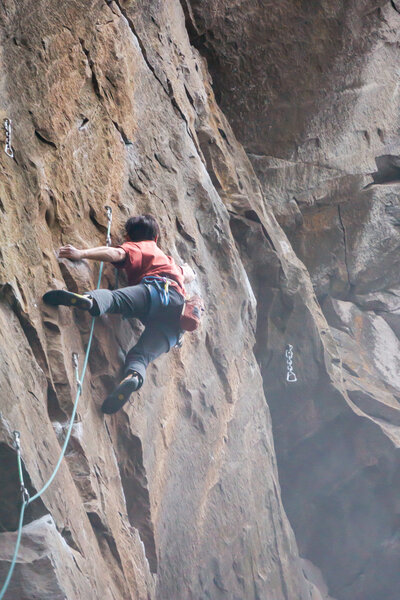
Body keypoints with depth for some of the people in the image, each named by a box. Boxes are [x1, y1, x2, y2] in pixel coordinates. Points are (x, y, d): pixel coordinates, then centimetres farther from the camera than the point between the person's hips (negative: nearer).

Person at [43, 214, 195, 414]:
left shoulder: (135, 247, 25)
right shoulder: (170, 261, 45)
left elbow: (117, 254, 3)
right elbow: (189, 275, 62)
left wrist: (82, 254, -3)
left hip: (155, 288, -5)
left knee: (112, 298, -27)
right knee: (143, 353, -14)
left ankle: (88, 299, -63)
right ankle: (133, 376, -48)